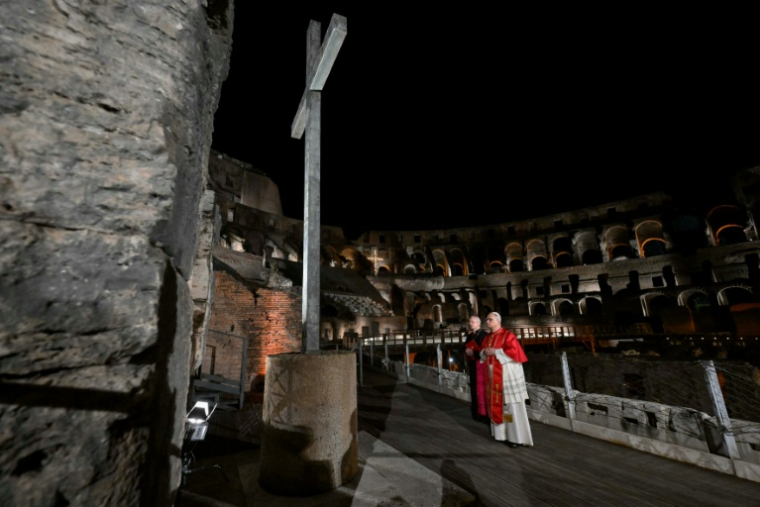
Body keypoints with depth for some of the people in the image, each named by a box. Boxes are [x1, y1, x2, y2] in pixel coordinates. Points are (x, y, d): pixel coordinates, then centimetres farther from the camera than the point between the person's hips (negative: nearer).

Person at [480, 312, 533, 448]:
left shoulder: (507, 335, -10)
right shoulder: (487, 337, 12)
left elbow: (514, 351, -21)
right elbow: (482, 353, 15)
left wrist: (495, 351, -20)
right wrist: (485, 351, -8)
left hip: (507, 374, -7)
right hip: (493, 375, 7)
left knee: (510, 405, -1)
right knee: (496, 403, 11)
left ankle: (516, 437, 8)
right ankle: (501, 433, 22)